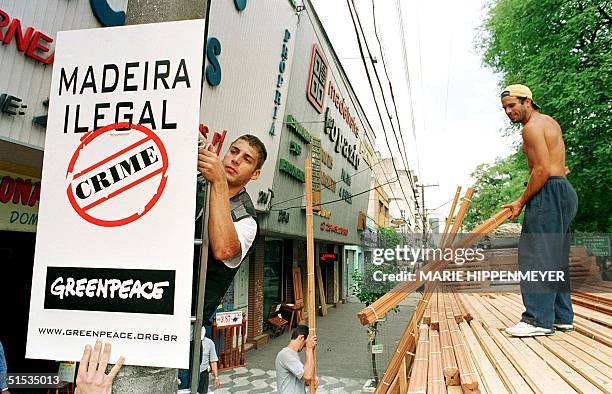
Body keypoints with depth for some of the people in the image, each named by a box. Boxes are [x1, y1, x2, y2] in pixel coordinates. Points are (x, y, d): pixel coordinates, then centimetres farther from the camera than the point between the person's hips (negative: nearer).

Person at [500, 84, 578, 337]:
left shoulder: (532, 127, -12)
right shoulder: (550, 122, 21)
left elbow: (542, 171, -19)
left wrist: (521, 202, -14)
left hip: (549, 193, -11)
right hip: (563, 192, 11)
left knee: (536, 256, -11)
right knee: (555, 258, 12)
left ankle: (539, 320, -10)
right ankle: (562, 317, 17)